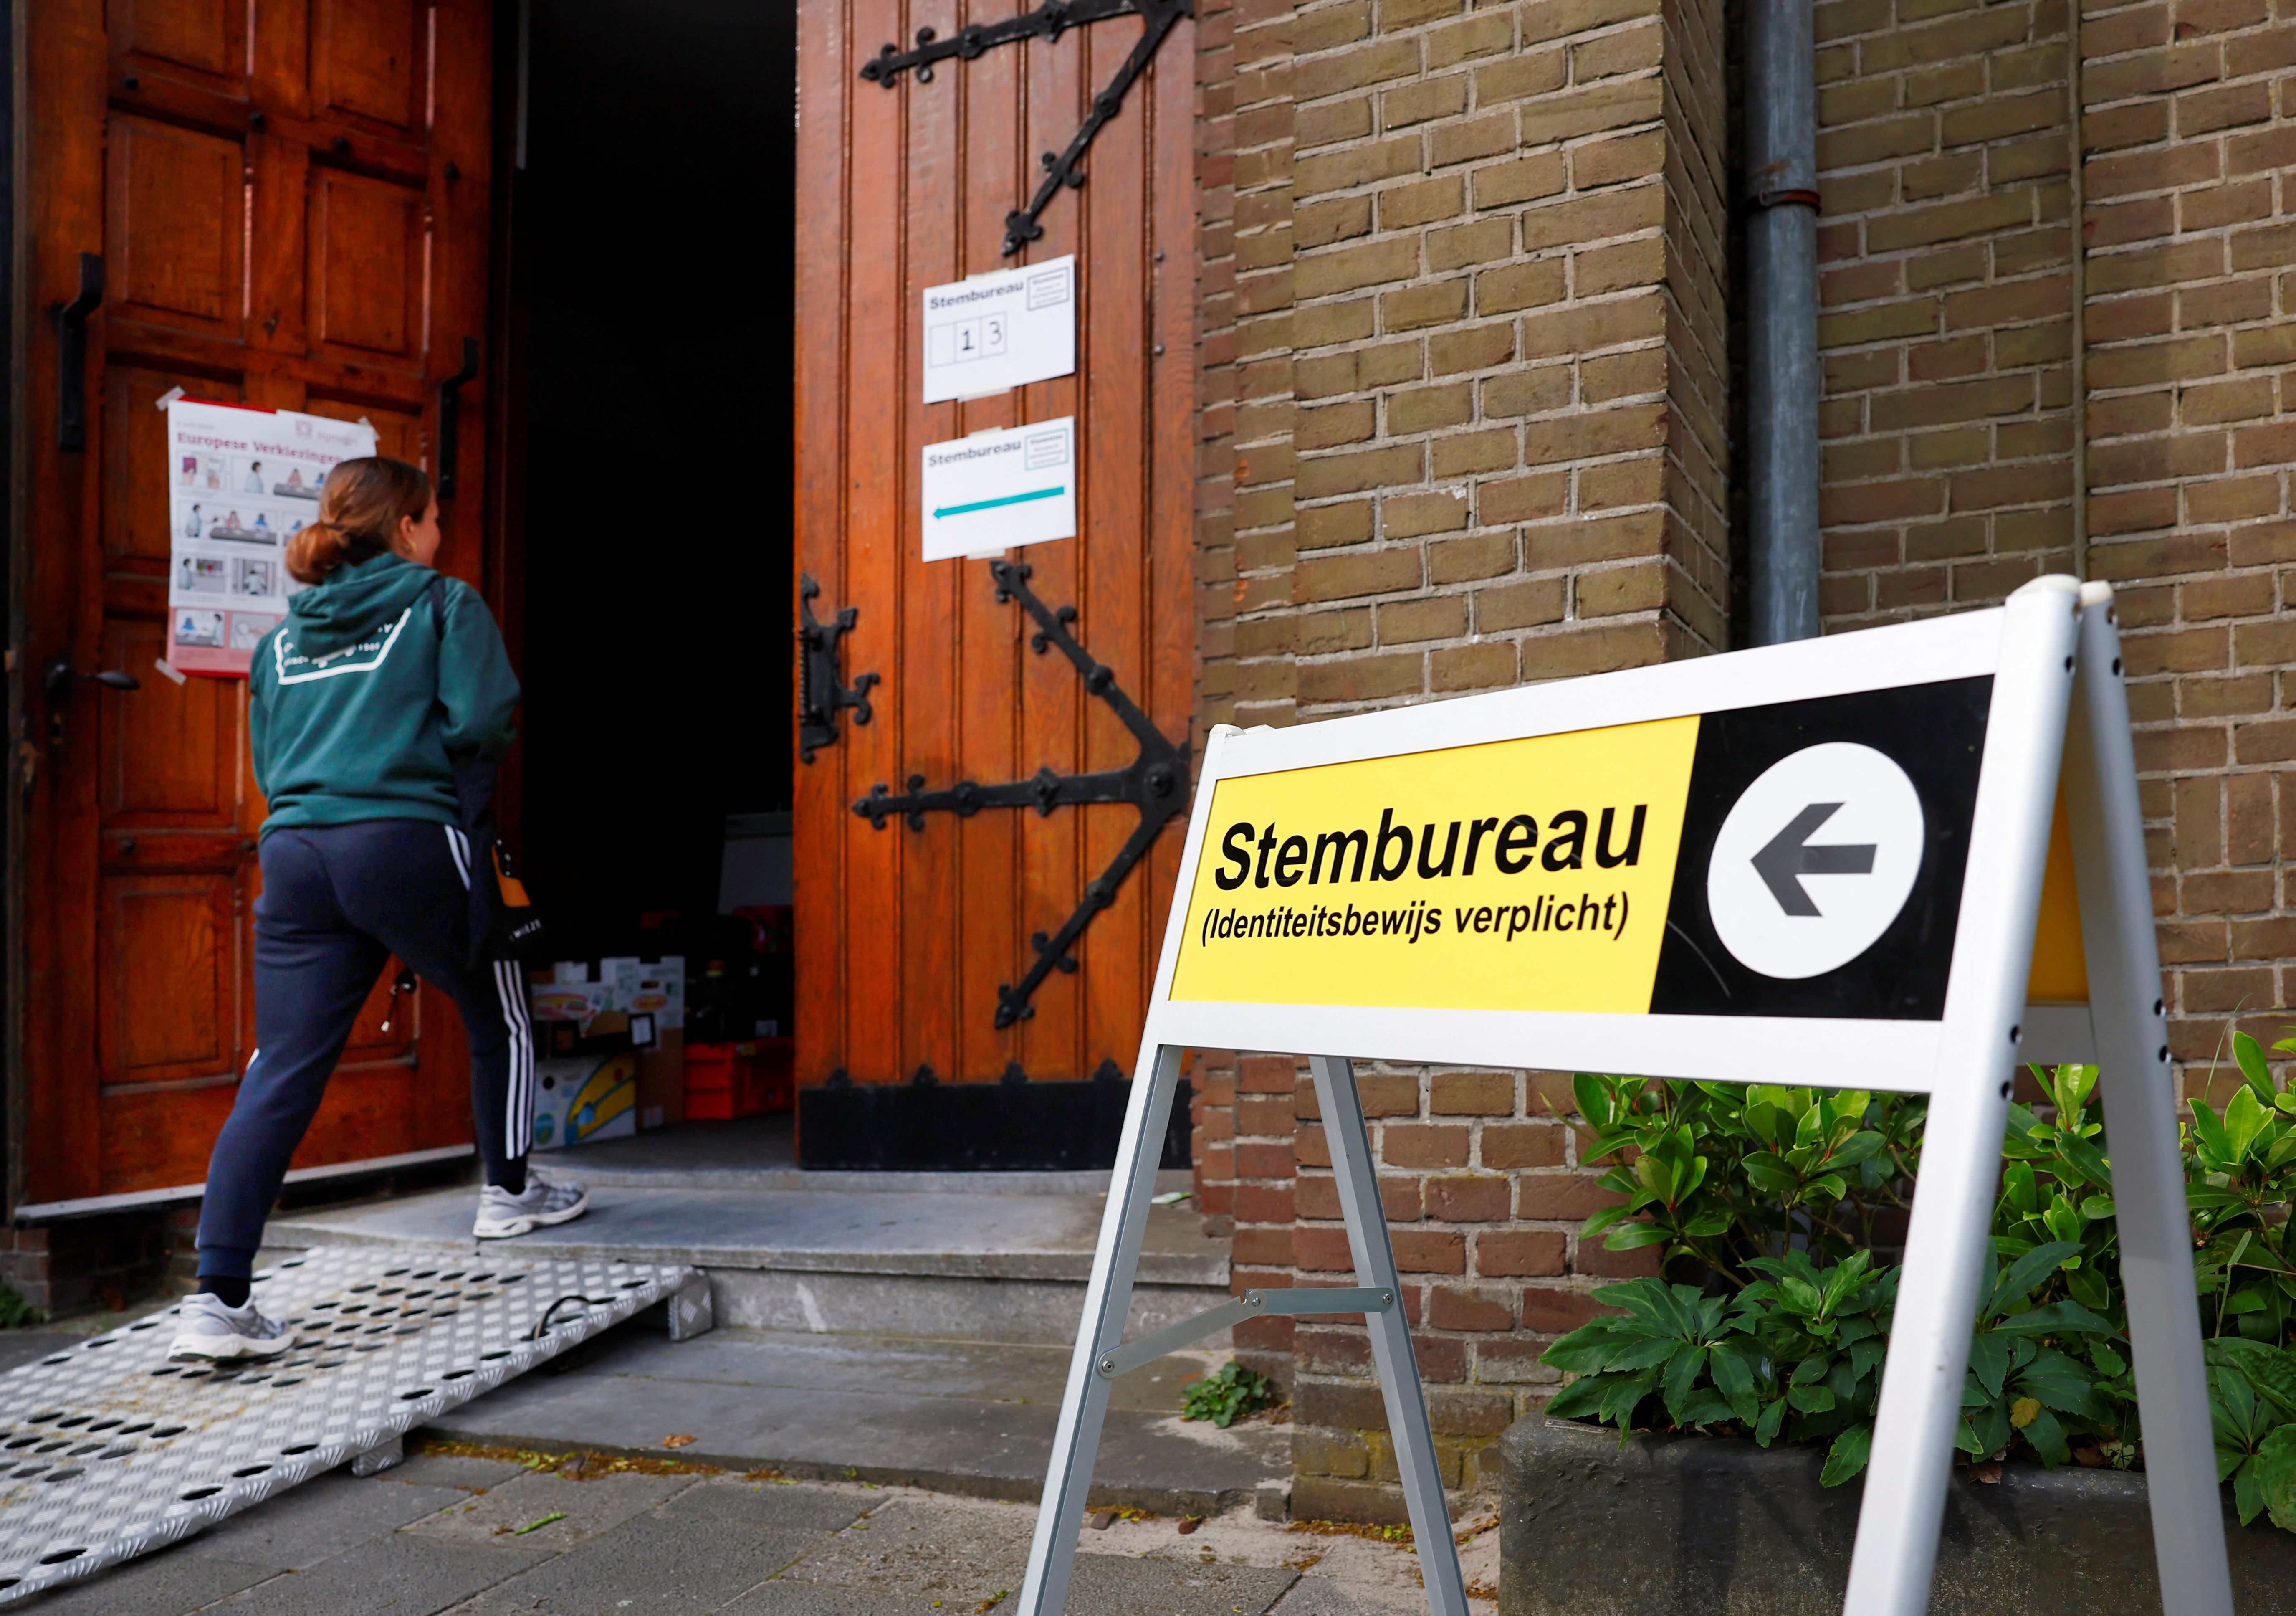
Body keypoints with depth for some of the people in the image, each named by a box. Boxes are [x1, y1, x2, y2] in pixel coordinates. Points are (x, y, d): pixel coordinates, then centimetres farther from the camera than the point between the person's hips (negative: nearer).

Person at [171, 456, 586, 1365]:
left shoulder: (283, 632, 19)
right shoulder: (445, 604, 3)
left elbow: (267, 760, 21)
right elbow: (482, 723, -8)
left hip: (295, 852, 5)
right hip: (408, 845, -5)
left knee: (281, 1071, 2)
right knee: (502, 1018, 19)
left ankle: (218, 1298, -3)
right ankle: (510, 1192, 31)